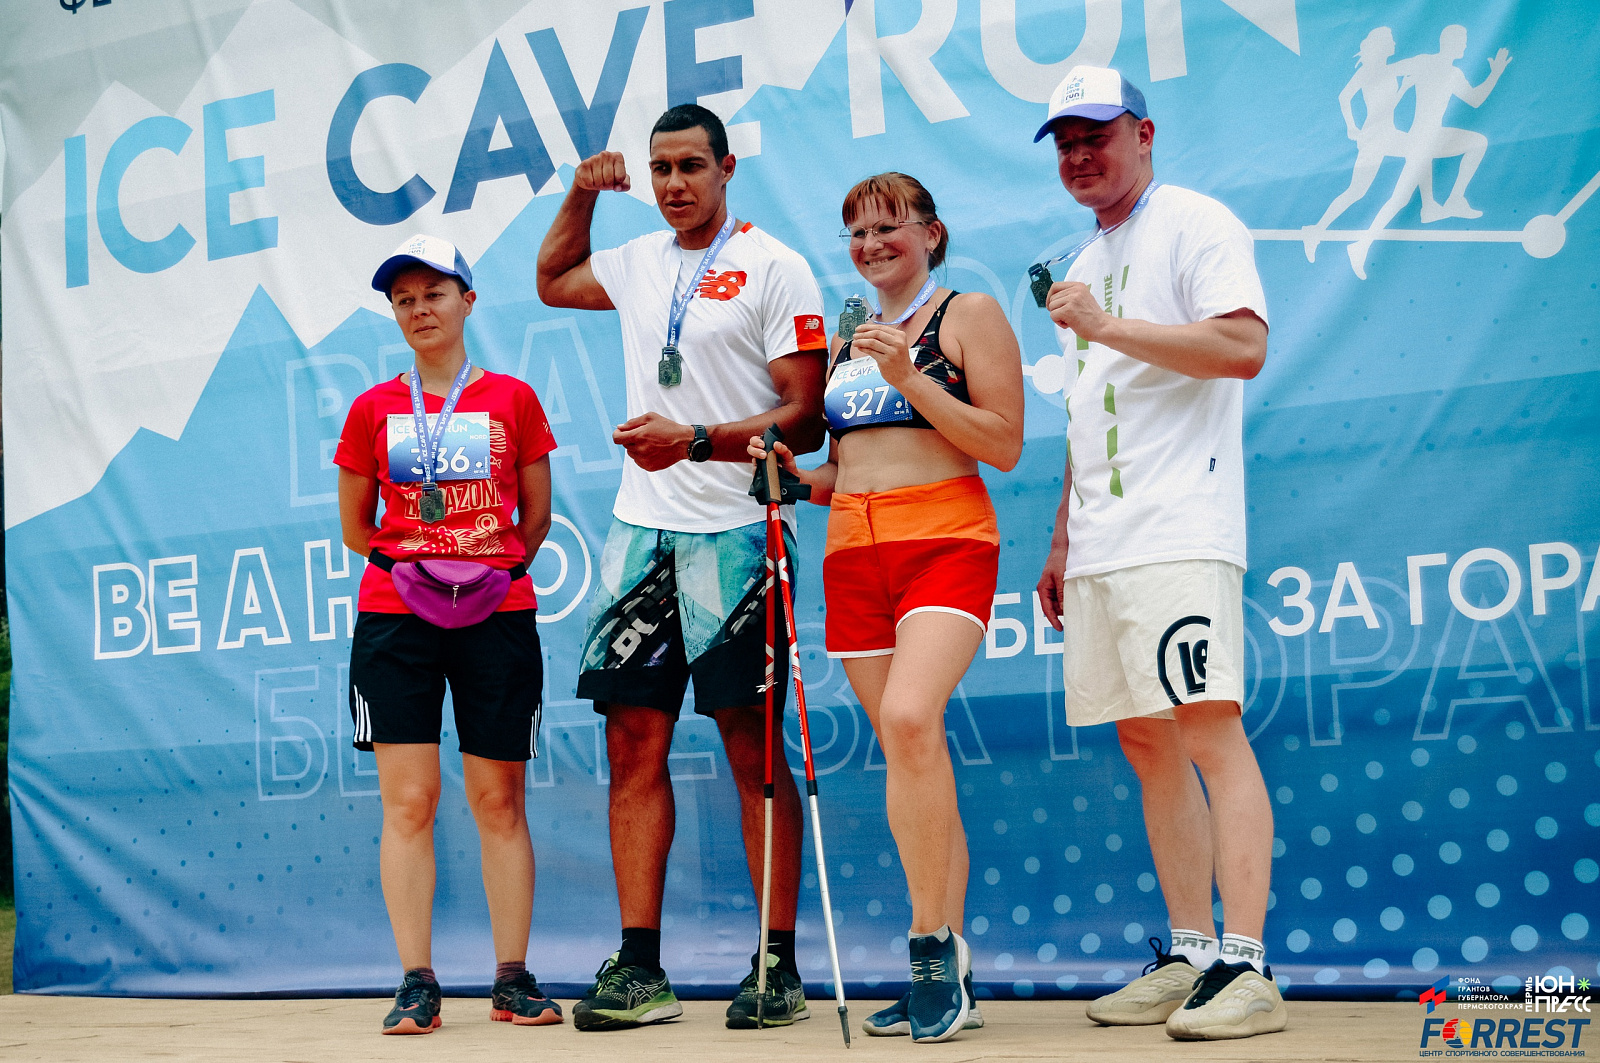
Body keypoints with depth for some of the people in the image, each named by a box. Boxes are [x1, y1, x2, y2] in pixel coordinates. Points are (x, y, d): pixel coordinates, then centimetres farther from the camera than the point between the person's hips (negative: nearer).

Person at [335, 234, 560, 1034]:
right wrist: (413, 565, 6)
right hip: (393, 617, 1)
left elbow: (535, 519, 10)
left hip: (498, 616, 0)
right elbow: (355, 527, 14)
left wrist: (489, 571, 2)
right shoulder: (373, 409, 9)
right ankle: (416, 985, 1)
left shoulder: (513, 400, 6)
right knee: (407, 801, -4)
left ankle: (513, 980, 9)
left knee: (499, 801, 2)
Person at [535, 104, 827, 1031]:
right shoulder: (639, 264, 15)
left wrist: (694, 441, -19)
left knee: (753, 747, -3)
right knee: (634, 743, 3)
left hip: (734, 534, -6)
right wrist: (582, 194, 25)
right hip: (641, 532, 6)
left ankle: (780, 967, 4)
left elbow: (805, 419, -9)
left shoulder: (774, 268, -3)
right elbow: (552, 281, 37)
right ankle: (639, 969, 8)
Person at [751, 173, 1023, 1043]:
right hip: (855, 554, 6)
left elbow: (1004, 446, -6)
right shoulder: (845, 341, 21)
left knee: (910, 717, -29)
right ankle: (947, 977, 9)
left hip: (946, 543, -6)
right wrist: (796, 477, 7)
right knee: (912, 756, 4)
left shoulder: (970, 316, 3)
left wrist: (910, 377, -12)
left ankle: (934, 940, -19)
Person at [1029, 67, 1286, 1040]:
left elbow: (1243, 345, -16)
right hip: (1102, 548, 9)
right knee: (1148, 741, 7)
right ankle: (1188, 957, 11)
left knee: (1212, 731, -13)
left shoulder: (1195, 224, 0)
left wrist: (1109, 327, -18)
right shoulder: (1087, 265, 24)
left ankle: (1246, 968, -13)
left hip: (1180, 533, -8)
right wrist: (1063, 541, 23)